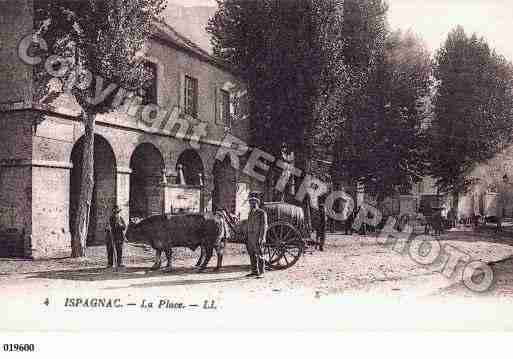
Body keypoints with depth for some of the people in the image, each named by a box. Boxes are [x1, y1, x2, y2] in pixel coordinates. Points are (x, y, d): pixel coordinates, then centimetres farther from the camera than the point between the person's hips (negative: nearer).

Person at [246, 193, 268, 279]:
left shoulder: (262, 213, -7)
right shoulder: (250, 213, 16)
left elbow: (264, 226, -12)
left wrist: (262, 238, -20)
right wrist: (247, 239, 17)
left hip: (258, 238, -7)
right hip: (250, 238, 8)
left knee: (259, 255, -5)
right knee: (252, 255, 11)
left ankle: (261, 273, -1)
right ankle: (254, 271, 19)